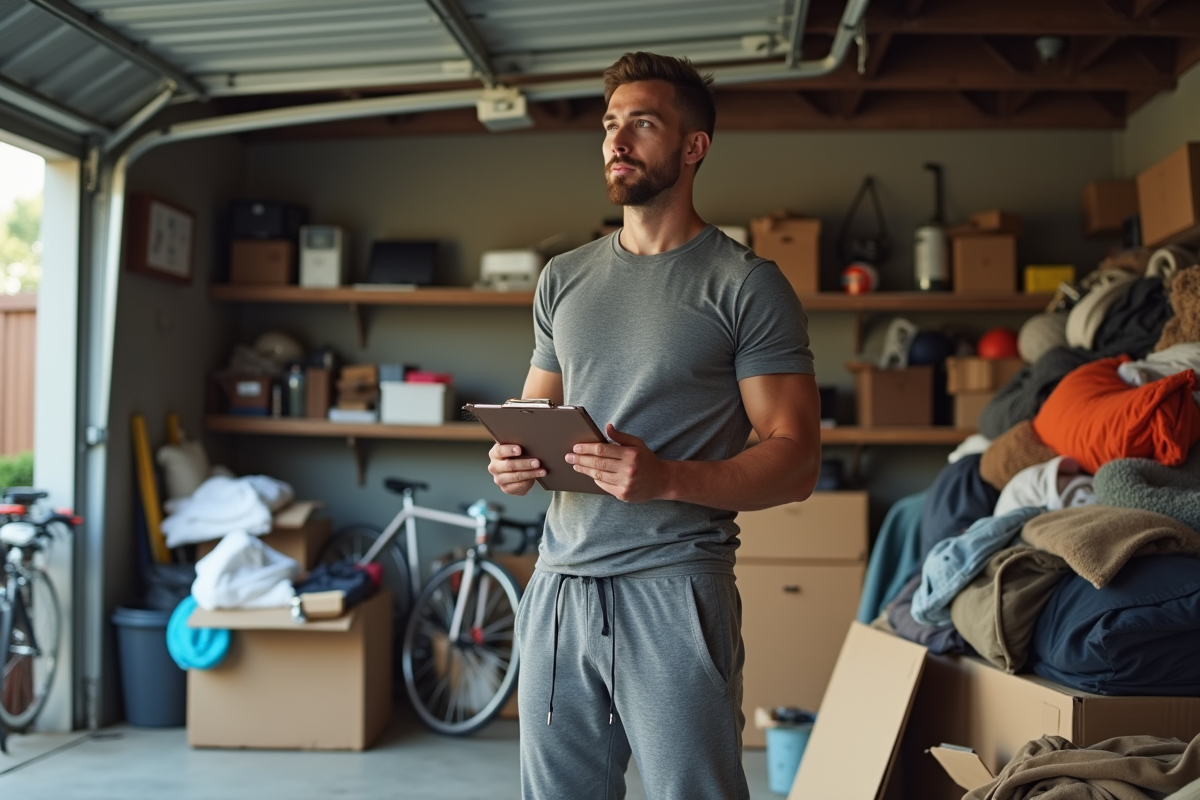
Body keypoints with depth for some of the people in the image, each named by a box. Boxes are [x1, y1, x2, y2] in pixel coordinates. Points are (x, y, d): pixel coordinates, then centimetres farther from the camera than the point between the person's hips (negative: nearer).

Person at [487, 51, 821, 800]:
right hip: (560, 583, 5)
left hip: (674, 589, -5)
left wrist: (666, 478, -23)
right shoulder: (564, 278, 14)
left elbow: (796, 460, -8)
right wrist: (513, 460, -3)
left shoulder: (748, 284, -4)